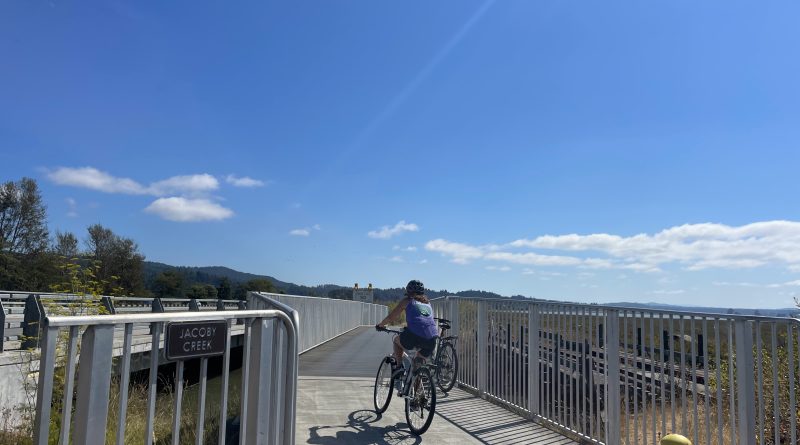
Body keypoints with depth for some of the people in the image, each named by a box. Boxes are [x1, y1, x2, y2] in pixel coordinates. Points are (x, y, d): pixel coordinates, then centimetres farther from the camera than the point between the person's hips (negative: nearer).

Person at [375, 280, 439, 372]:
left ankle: (399, 366, 12)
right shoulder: (428, 303, 28)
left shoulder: (407, 301, 16)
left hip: (414, 336, -4)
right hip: (431, 340, 4)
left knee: (397, 340, 28)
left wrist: (380, 325, 36)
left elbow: (391, 317, 18)